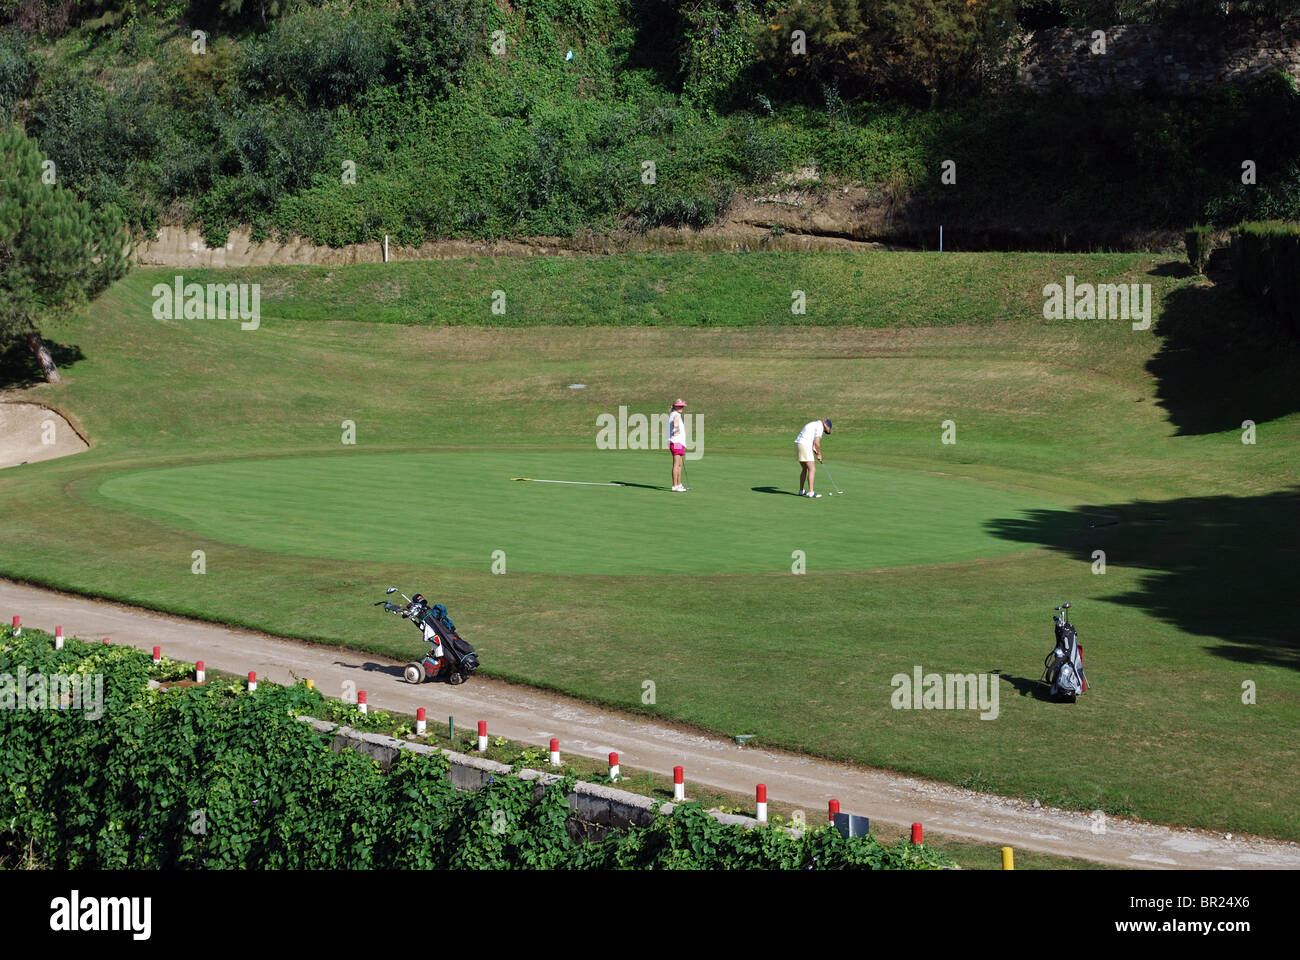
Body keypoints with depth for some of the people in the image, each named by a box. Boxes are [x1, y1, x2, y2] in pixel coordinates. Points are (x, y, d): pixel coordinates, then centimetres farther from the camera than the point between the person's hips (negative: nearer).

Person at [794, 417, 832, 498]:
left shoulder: (814, 425, 25)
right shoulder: (820, 427, -5)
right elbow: (817, 443, -14)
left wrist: (815, 452, 9)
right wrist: (819, 454, -1)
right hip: (805, 446, -10)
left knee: (805, 469, 20)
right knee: (812, 469, -9)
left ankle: (801, 491, 23)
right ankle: (811, 492, -15)